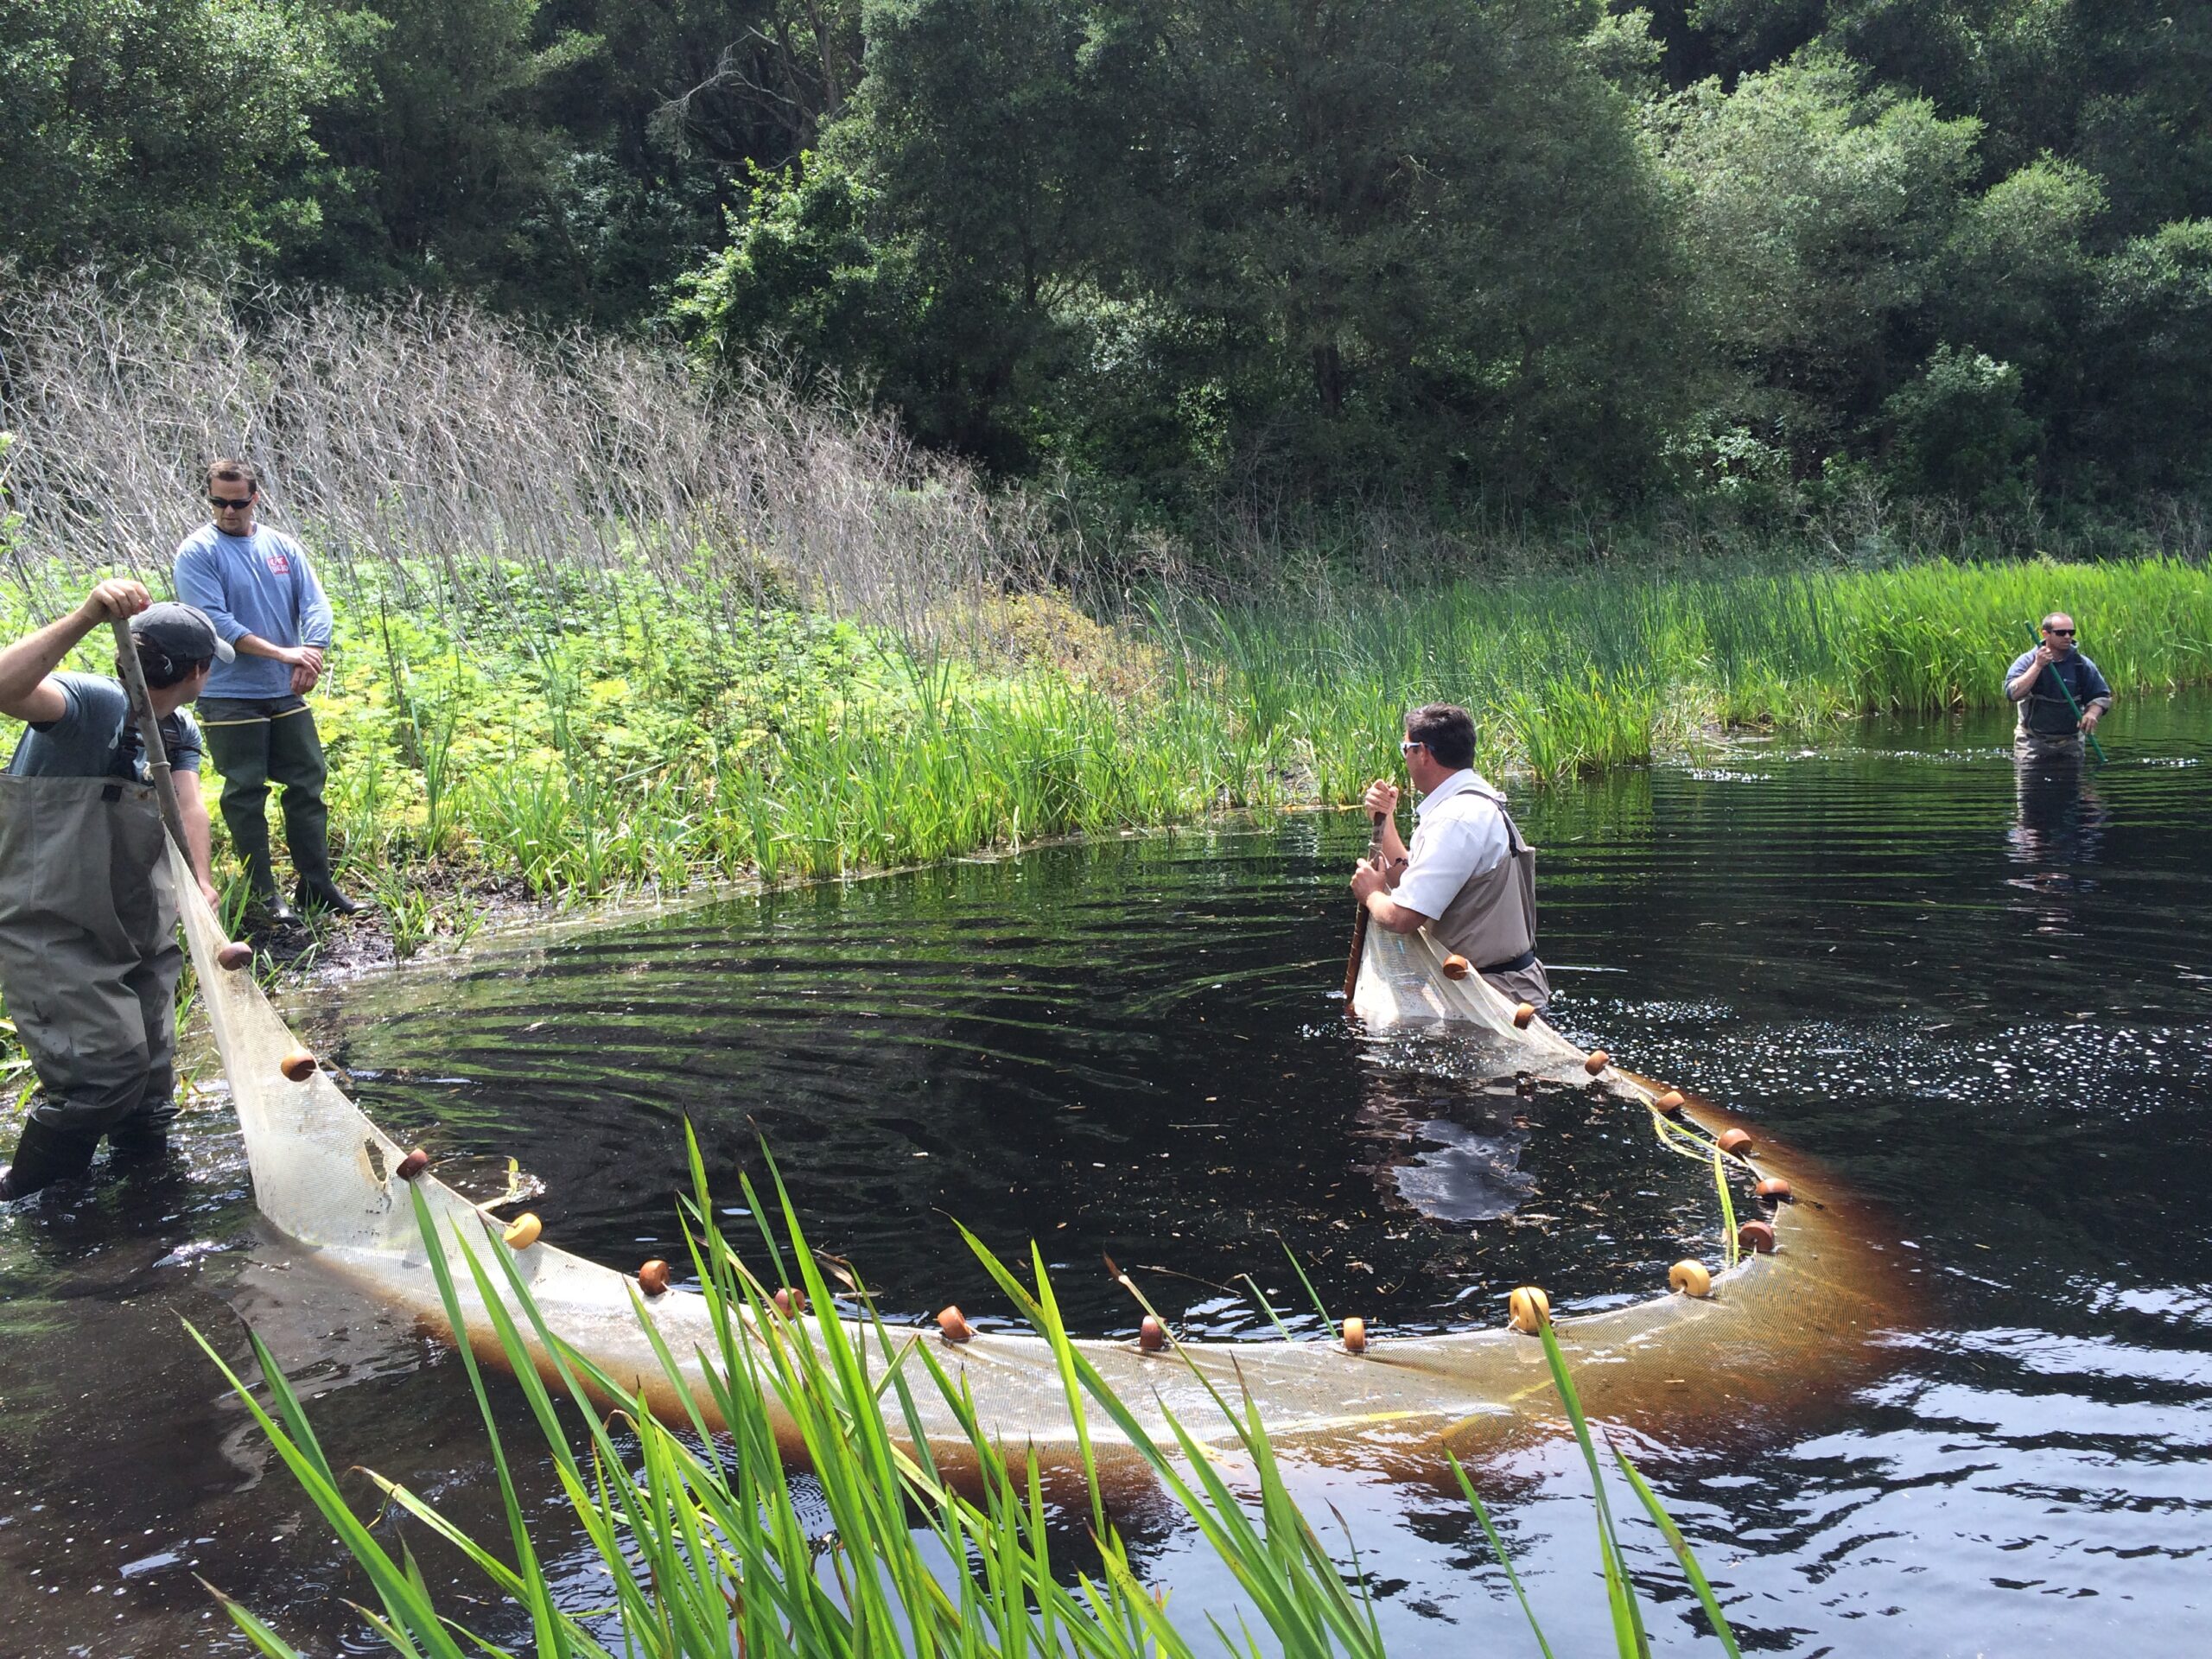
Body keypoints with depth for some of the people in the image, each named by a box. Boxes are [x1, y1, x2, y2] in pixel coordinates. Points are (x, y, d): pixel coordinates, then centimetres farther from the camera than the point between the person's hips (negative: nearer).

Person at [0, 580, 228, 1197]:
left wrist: (201, 884, -30)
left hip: (135, 932, 8)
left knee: (150, 1076, 14)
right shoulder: (91, 702, -20)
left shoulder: (181, 732, 5)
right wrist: (86, 617, -54)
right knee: (110, 1068, -15)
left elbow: (189, 806, -12)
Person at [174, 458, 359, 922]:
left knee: (308, 784, 8)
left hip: (286, 693, 5)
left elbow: (315, 604, 3)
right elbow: (215, 621, -16)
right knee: (245, 793, 1)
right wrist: (281, 652, -22)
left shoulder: (283, 547, 8)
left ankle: (316, 884, 17)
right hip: (230, 696, -5)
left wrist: (311, 653, -16)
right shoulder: (198, 553, -7)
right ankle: (264, 893, 8)